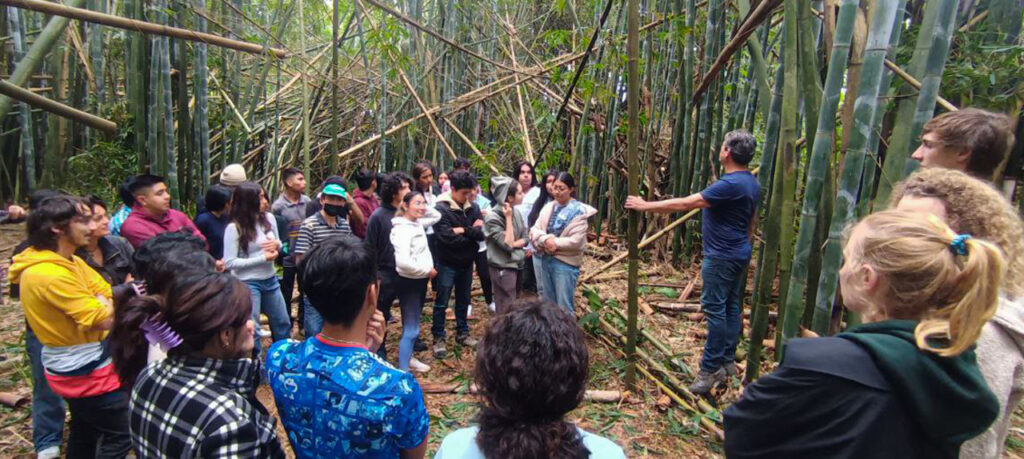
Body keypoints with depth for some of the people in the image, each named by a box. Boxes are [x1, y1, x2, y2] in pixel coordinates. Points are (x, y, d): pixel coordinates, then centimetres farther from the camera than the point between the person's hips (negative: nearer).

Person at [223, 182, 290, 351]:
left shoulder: (269, 218, -1)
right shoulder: (234, 228, -17)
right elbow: (229, 262, -17)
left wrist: (277, 244, -12)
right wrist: (263, 258, -20)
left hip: (270, 280, 6)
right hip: (247, 283, -6)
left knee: (283, 323, 18)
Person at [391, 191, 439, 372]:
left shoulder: (417, 223, 5)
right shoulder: (402, 229, -22)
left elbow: (436, 216, 23)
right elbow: (403, 262, -32)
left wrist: (424, 207, 3)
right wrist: (427, 270, -19)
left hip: (419, 280, 9)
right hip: (408, 282, -9)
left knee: (412, 325, 22)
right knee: (411, 329, -6)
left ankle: (408, 358, 38)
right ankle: (403, 371, 2)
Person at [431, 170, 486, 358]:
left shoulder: (473, 207, 0)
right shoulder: (441, 208, -17)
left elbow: (481, 234, -8)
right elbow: (447, 238, -25)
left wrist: (463, 230, -20)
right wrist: (471, 232, -14)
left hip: (466, 262, 5)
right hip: (447, 263, -5)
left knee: (463, 301, 18)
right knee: (441, 303, 4)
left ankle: (462, 333, 32)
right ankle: (438, 338, 17)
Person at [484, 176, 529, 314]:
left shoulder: (516, 212, 2)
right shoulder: (492, 218, -19)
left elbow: (526, 237, 4)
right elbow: (507, 244, -24)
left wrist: (514, 244, -15)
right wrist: (508, 218, -21)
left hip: (517, 264, 7)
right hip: (503, 268, -7)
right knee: (506, 310, 0)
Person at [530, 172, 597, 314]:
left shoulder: (578, 211, -11)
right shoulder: (548, 207, 7)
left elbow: (575, 241, -18)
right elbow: (534, 230, 1)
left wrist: (554, 243, -11)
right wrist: (546, 240, -18)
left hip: (565, 263, -6)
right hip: (546, 260, 6)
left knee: (564, 306, 1)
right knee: (548, 303, 19)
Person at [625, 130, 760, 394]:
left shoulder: (730, 185, -22)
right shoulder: (751, 183, 10)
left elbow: (685, 204, -23)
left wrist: (645, 206, -16)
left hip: (721, 257, -10)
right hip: (738, 254, 10)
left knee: (715, 309, -5)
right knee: (731, 307, 13)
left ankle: (710, 369, 1)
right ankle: (727, 362, 22)